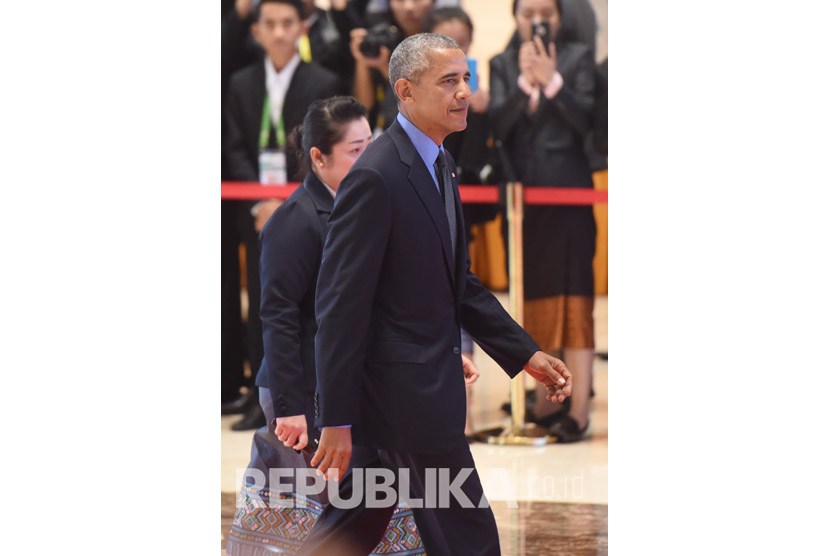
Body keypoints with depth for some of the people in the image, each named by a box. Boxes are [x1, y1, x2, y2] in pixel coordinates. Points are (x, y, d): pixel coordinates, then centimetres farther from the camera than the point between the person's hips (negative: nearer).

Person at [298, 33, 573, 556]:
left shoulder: (439, 164, 12)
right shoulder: (375, 177, -19)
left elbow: (457, 282, 20)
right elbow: (341, 303, -20)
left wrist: (527, 354, 13)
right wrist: (336, 421, -20)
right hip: (404, 394, -9)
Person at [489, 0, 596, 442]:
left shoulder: (578, 59, 4)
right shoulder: (502, 65, 11)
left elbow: (585, 120, -7)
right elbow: (498, 125, -2)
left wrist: (552, 81, -16)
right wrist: (525, 83, -14)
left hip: (567, 190, -3)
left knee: (573, 297, -8)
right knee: (532, 298, 7)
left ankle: (579, 406, -11)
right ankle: (544, 397, 16)